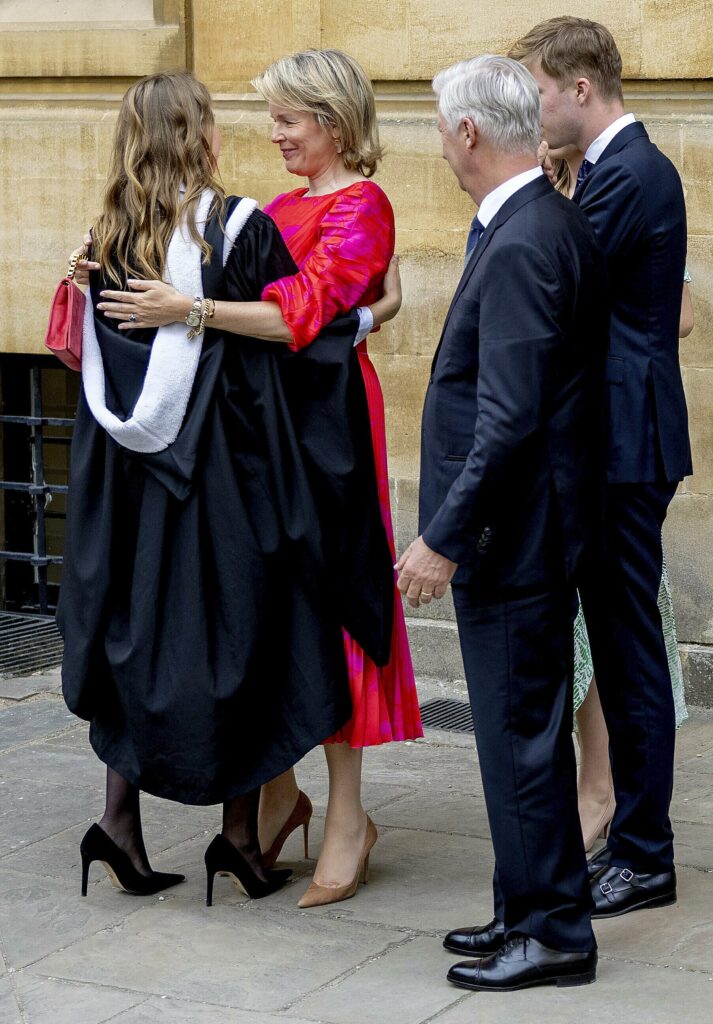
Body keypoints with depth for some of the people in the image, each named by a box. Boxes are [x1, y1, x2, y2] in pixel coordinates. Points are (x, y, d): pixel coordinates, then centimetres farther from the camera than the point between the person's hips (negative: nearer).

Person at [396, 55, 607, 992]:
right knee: (522, 727, 17)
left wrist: (444, 538, -20)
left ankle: (555, 935, 8)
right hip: (526, 529, 10)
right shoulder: (556, 224, 11)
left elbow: (509, 418, -25)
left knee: (522, 731, -1)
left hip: (512, 534, -10)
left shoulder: (522, 246, -21)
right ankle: (528, 912, 27)